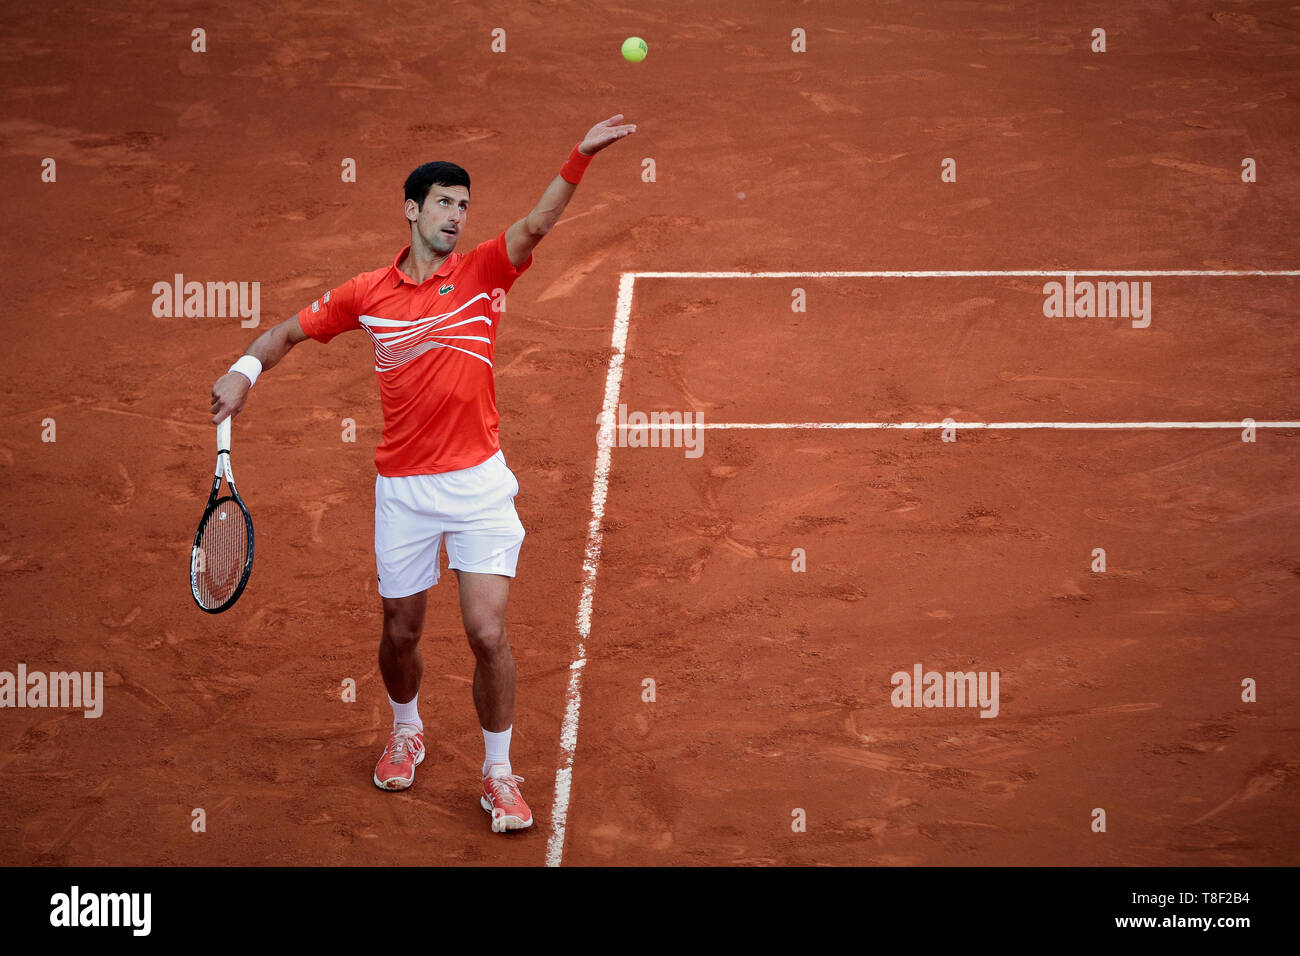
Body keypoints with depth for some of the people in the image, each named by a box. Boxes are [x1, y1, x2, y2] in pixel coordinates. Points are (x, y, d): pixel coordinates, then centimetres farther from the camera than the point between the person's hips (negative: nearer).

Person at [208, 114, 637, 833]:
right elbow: (289, 331, 14)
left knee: (487, 632, -9)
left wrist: (580, 158, -35)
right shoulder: (367, 293, 2)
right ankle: (406, 731, 44)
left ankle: (499, 773, 10)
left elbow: (538, 224, -20)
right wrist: (245, 368, -5)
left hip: (478, 483, -1)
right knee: (400, 632, 13)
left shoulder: (482, 273, -2)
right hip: (403, 490, 2)